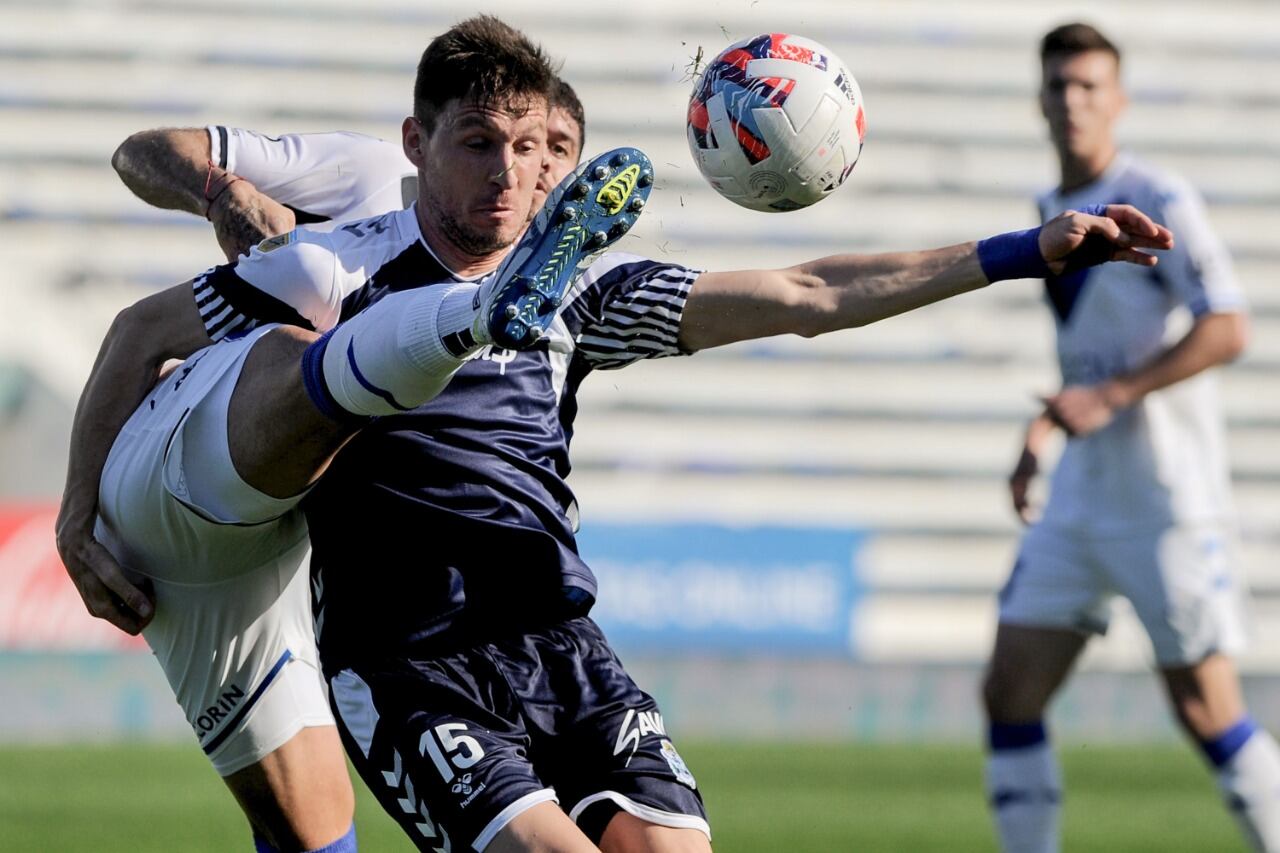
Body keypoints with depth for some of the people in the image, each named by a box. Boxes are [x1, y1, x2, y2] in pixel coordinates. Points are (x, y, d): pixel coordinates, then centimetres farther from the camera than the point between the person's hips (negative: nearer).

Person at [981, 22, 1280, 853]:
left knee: (1208, 711, -6)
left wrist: (1108, 397, -23)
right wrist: (1040, 433, 16)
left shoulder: (1158, 202, -10)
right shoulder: (1052, 211, 13)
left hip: (1167, 500, -7)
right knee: (1010, 693, 0)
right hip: (1080, 500, 7)